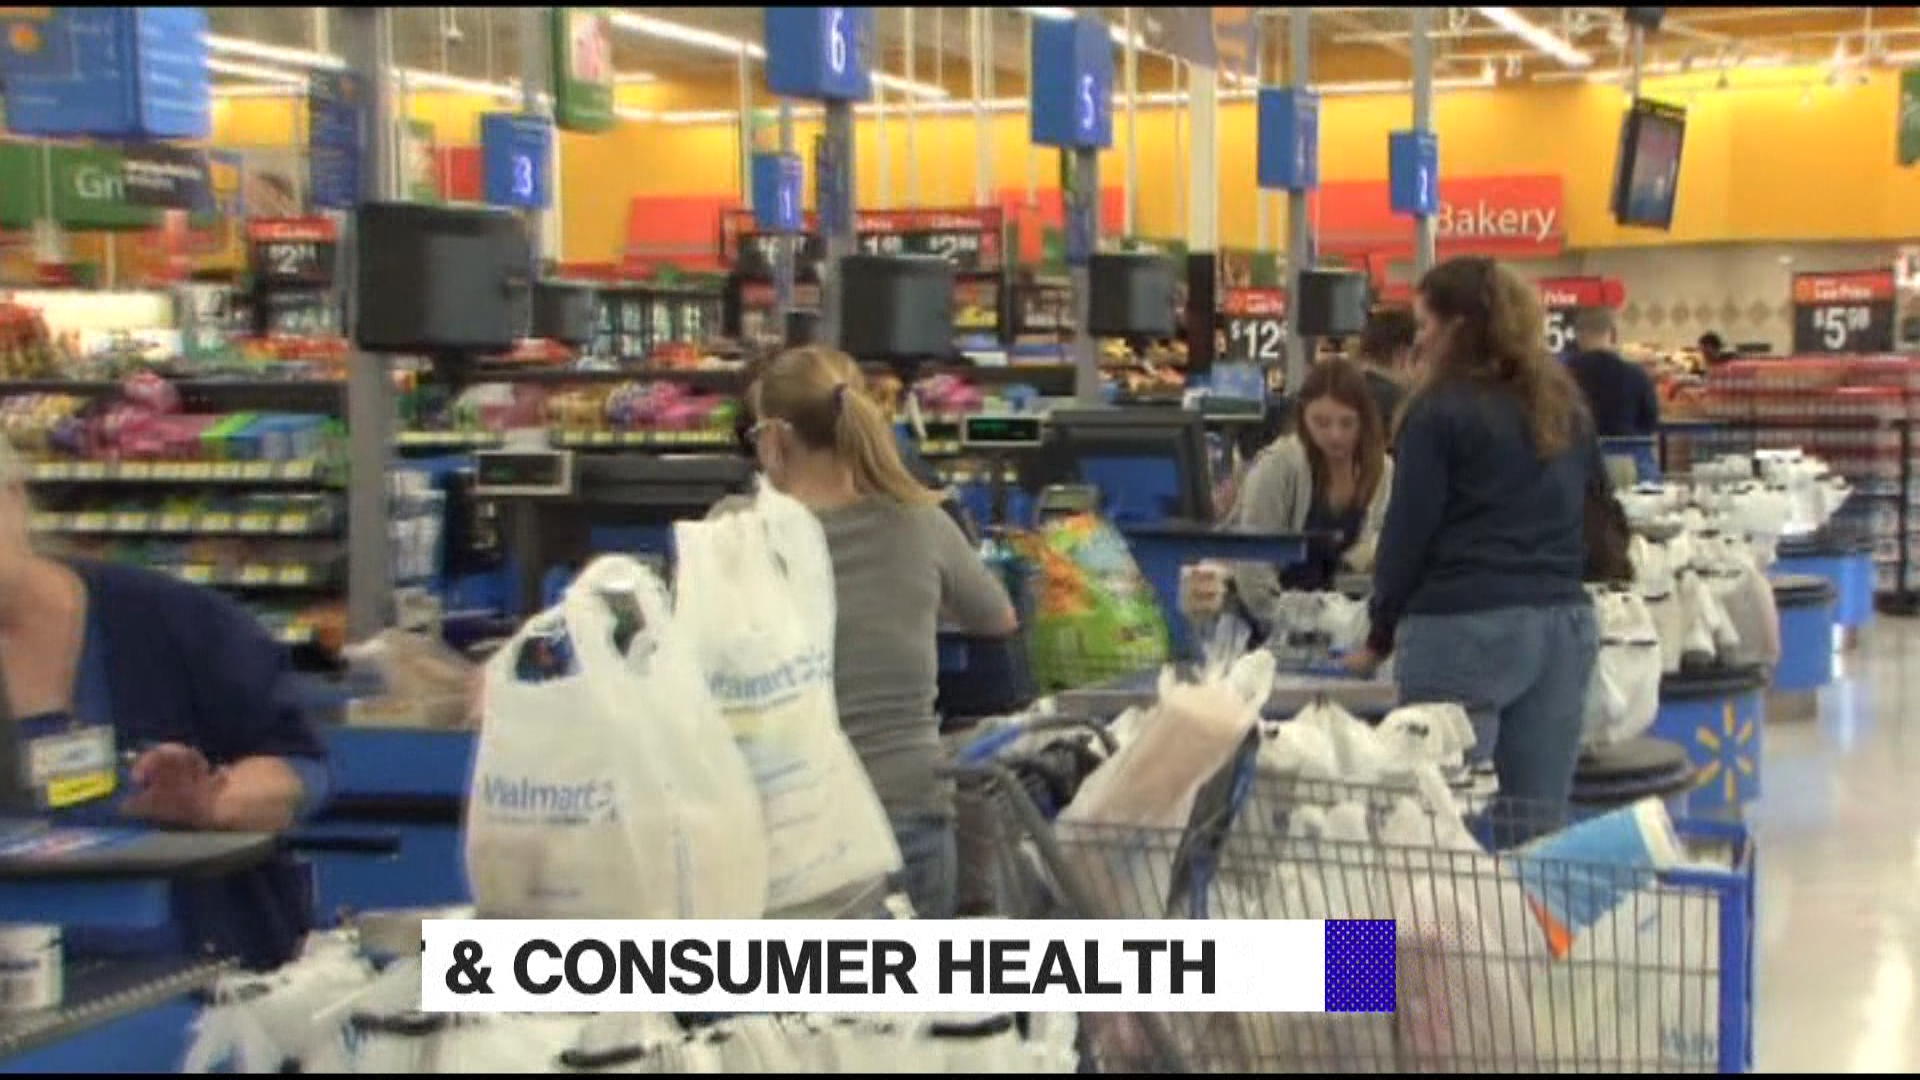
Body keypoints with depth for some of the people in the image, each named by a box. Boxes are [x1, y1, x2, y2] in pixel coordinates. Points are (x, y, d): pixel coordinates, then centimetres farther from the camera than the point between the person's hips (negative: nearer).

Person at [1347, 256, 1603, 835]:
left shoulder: (1442, 410, -5)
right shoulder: (1565, 406, 16)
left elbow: (1408, 529, -5)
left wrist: (1380, 637, 4)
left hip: (1466, 627, -7)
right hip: (1566, 623, 7)